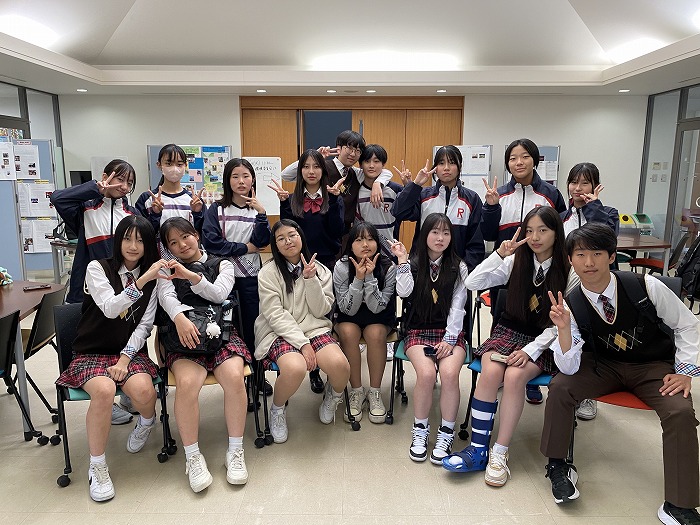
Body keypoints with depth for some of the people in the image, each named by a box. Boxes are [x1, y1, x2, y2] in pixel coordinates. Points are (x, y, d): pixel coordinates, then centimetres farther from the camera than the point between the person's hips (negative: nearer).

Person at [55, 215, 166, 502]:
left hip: (131, 350, 2)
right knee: (103, 391, -33)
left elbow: (145, 324, 2)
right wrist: (141, 281, -32)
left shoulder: (152, 277, 7)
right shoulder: (97, 268, -3)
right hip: (92, 352, -2)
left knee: (143, 390, -29)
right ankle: (97, 467, -11)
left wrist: (126, 357, -12)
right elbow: (110, 308, -19)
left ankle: (147, 422, 9)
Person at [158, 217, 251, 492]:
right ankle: (193, 456, -13)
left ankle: (235, 452, -14)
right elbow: (166, 297, -3)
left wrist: (191, 276, -16)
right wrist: (180, 317, -26)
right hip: (184, 337, 0)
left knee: (234, 377, -29)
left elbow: (219, 294, 0)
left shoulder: (222, 265, 19)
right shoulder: (168, 271, 19)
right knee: (187, 383, -30)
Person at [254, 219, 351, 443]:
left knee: (340, 365, -27)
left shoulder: (320, 270, 8)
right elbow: (276, 315, -10)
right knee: (295, 368, -35)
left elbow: (321, 311, 0)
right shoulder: (268, 273, -1)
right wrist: (303, 343, -18)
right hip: (279, 333, -2)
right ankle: (277, 409, 0)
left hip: (314, 329, 3)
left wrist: (311, 279, -13)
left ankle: (332, 398, 12)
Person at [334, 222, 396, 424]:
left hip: (379, 317, 0)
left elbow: (377, 307, -21)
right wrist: (358, 278, -31)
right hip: (349, 317, 0)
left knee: (375, 334, -32)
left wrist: (370, 276, -32)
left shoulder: (388, 268, -17)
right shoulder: (342, 267, -17)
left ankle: (375, 392, -11)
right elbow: (348, 309, -19)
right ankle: (356, 391, -13)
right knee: (348, 332, -32)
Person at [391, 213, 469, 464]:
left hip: (450, 331, 0)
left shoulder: (458, 267, 7)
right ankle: (420, 431, -6)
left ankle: (446, 434, -9)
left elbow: (457, 306, -1)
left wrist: (449, 338, -10)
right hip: (418, 331, 0)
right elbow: (404, 292, -11)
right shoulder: (413, 265, 8)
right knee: (426, 373, -27)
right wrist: (402, 260, -10)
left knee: (449, 373, -28)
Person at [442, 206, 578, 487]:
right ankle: (478, 450, -16)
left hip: (543, 341, -2)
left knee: (514, 376, -31)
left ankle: (499, 454, -17)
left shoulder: (569, 273, -4)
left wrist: (531, 350, -17)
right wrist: (499, 254, -16)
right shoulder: (516, 261, 2)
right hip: (508, 331, 2)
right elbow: (472, 283, -6)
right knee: (490, 373, -28)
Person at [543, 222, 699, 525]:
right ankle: (557, 466, 0)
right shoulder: (571, 305, -18)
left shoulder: (646, 286, -21)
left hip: (655, 366, -1)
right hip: (605, 365, 1)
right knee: (559, 387, -22)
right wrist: (563, 327, -37)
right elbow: (570, 367, -22)